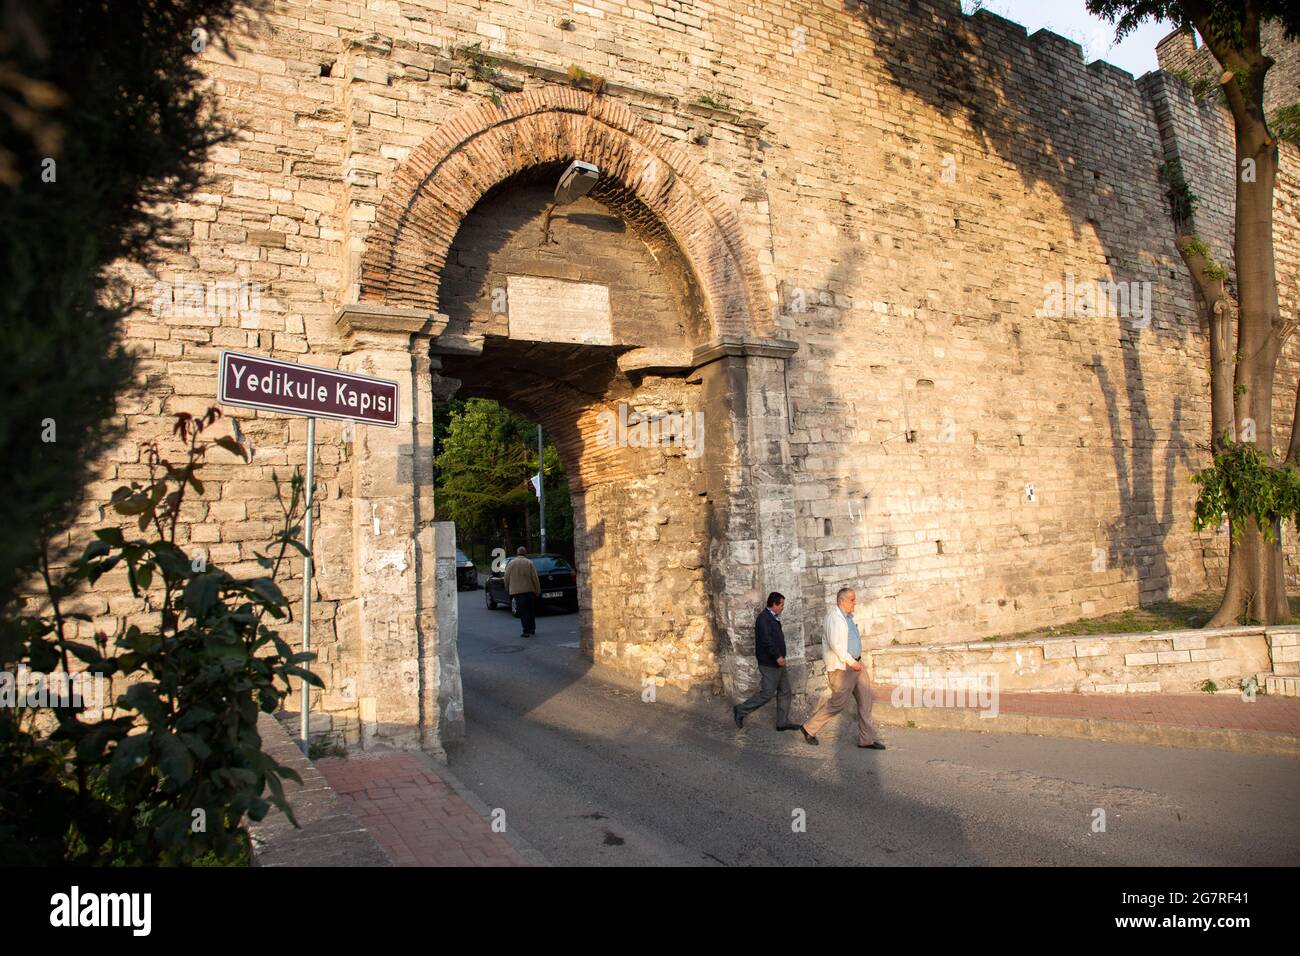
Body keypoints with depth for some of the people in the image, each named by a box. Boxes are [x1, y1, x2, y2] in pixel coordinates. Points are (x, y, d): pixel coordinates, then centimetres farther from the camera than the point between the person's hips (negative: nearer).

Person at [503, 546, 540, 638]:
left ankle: (527, 631, -6)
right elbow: (535, 578, -4)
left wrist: (507, 589, 14)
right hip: (529, 590, 1)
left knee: (523, 611, 0)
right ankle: (532, 628, 21)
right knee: (531, 610, 15)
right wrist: (538, 590, 2)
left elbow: (506, 578, 2)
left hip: (516, 591, -1)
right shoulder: (529, 563, -1)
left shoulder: (511, 563, 0)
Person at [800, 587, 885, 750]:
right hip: (842, 667, -9)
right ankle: (809, 728, 13)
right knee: (837, 703, -2)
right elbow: (835, 644, -24)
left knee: (865, 701, 6)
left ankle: (867, 739, 12)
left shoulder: (848, 617, 15)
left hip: (855, 664, 9)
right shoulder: (834, 616, -15)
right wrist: (851, 662, -22)